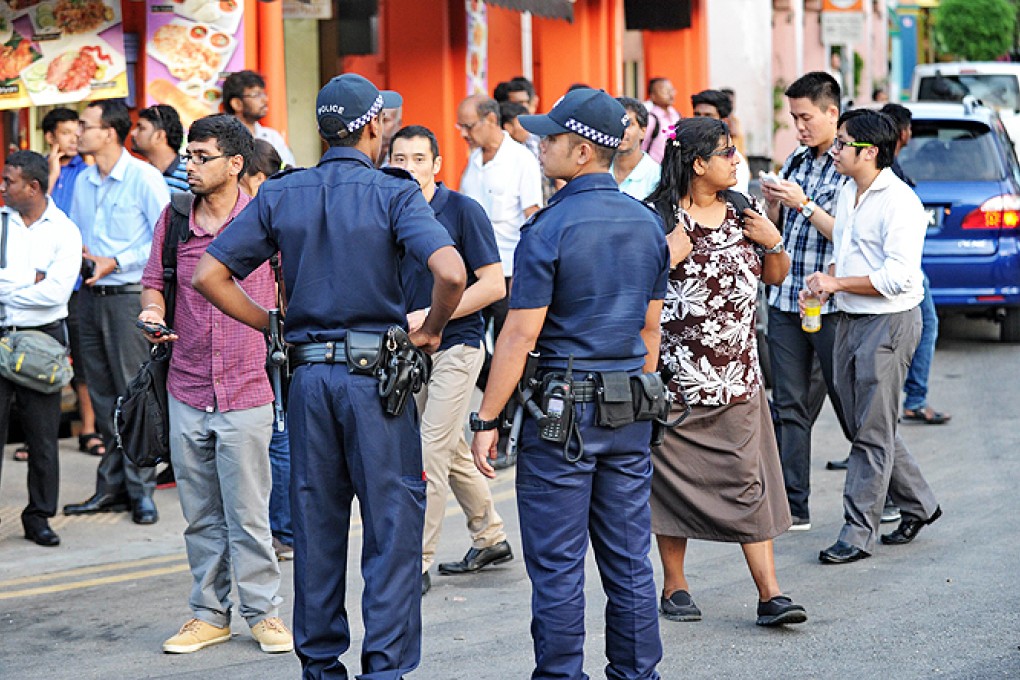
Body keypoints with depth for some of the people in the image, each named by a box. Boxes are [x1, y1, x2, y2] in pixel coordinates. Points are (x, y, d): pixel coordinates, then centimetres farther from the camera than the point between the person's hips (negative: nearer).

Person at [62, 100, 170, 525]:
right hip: (91, 297, 7)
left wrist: (117, 262, -15)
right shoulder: (82, 183, 13)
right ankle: (112, 486, 16)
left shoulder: (144, 178, -7)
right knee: (102, 395, 9)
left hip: (129, 295, -7)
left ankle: (141, 489, 1)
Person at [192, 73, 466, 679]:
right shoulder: (394, 195, -7)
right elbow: (452, 273, -23)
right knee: (393, 525, 2)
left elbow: (209, 275, 3)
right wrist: (430, 330, -5)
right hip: (376, 374, -4)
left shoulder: (280, 195, 5)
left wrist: (272, 326, 9)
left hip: (308, 374, 4)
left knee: (316, 524, 13)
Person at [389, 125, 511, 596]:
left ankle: (418, 563, -5)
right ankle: (490, 539, 31)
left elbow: (494, 285, -13)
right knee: (453, 453, 16)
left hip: (455, 347, -7)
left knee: (432, 454, -9)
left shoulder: (462, 211, -11)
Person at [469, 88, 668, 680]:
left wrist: (487, 419, -8)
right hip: (630, 411, 6)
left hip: (561, 409, -6)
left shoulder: (550, 230, -13)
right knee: (629, 560, 11)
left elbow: (521, 333, -14)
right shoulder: (648, 224, 7)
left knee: (557, 565, 1)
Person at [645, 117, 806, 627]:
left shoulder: (742, 213, 9)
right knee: (675, 482, 5)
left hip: (738, 375, 4)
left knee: (749, 482, -1)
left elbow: (776, 276, 18)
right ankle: (675, 587, 19)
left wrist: (773, 242, 0)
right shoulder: (656, 216, -6)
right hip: (675, 374, -4)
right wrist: (667, 255, -20)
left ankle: (770, 594, -3)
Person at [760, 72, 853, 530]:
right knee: (789, 406, 5)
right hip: (784, 302, 6)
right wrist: (772, 204, -1)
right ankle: (792, 505, 9)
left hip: (830, 304, -6)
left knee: (848, 405, 2)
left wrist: (804, 205, -18)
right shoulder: (795, 161, 13)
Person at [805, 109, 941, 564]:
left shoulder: (900, 202, -16)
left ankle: (858, 532, 1)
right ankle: (918, 504, 29)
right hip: (850, 321, 9)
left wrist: (837, 283, -17)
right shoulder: (847, 195, 12)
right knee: (863, 425, 14)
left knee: (872, 432, -4)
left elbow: (898, 277, -23)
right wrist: (824, 281, 3)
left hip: (889, 322, -9)